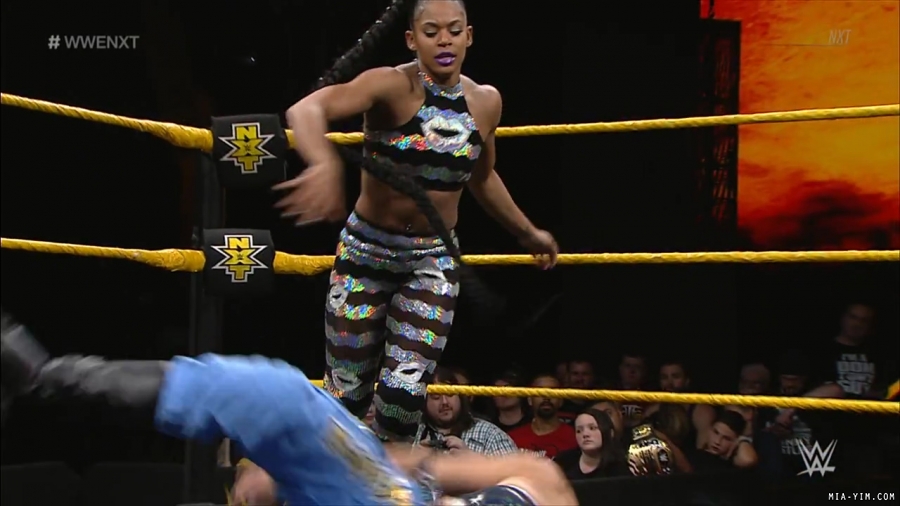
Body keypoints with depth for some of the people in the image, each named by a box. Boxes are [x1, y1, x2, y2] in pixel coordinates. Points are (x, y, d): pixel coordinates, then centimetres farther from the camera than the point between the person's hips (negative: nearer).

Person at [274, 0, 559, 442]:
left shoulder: (485, 103, -2)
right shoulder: (391, 86, -18)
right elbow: (306, 109, -37)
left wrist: (527, 233, 29)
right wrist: (324, 164, -57)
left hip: (433, 260, 3)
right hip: (367, 250, -2)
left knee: (405, 389, -10)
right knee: (348, 392, 6)